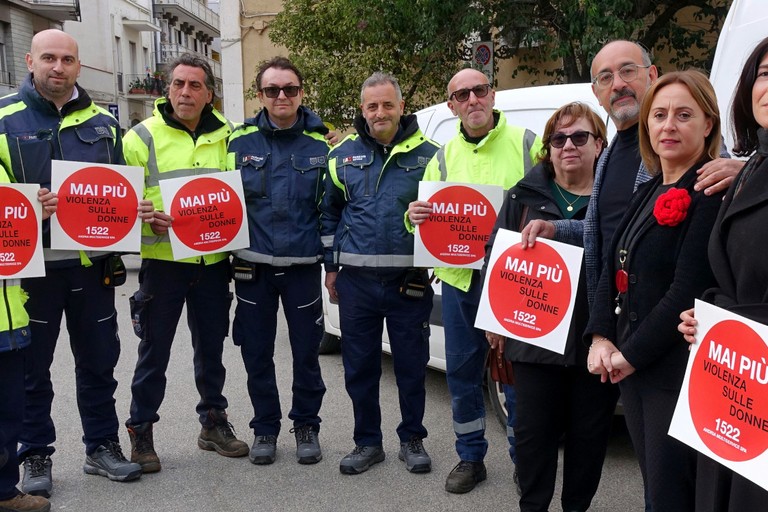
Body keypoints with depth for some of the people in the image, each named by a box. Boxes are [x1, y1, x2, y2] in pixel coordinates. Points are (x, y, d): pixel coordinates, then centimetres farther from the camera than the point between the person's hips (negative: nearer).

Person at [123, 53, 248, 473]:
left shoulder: (225, 136, 8)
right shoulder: (143, 136, -2)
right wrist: (148, 218, -22)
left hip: (213, 261, 3)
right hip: (162, 261, -3)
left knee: (211, 347, 14)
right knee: (154, 352, 5)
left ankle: (213, 422, 30)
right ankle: (141, 432, 19)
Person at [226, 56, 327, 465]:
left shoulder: (319, 143, 2)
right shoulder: (240, 141, 3)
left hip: (303, 265, -1)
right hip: (253, 264, 1)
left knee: (306, 352, 8)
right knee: (257, 354, 9)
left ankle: (306, 425, 25)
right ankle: (265, 427, 26)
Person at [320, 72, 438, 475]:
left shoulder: (426, 154, 0)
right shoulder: (344, 154, 6)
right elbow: (329, 212, 13)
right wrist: (331, 265, 10)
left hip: (409, 281, -2)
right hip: (356, 281, 2)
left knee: (412, 365, 8)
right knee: (359, 366, 9)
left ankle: (412, 439, 26)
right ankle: (367, 442, 25)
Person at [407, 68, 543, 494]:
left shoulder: (527, 144, 1)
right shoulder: (443, 157, 12)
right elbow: (427, 217, 14)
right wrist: (414, 216, -8)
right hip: (460, 279, 4)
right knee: (462, 371, 11)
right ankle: (470, 458, 27)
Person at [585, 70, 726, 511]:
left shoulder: (712, 193, -13)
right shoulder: (648, 194, 14)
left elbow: (689, 290, -19)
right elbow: (614, 270, 12)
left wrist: (632, 354, -13)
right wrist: (601, 338, -2)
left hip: (679, 370, -8)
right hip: (631, 368, 8)